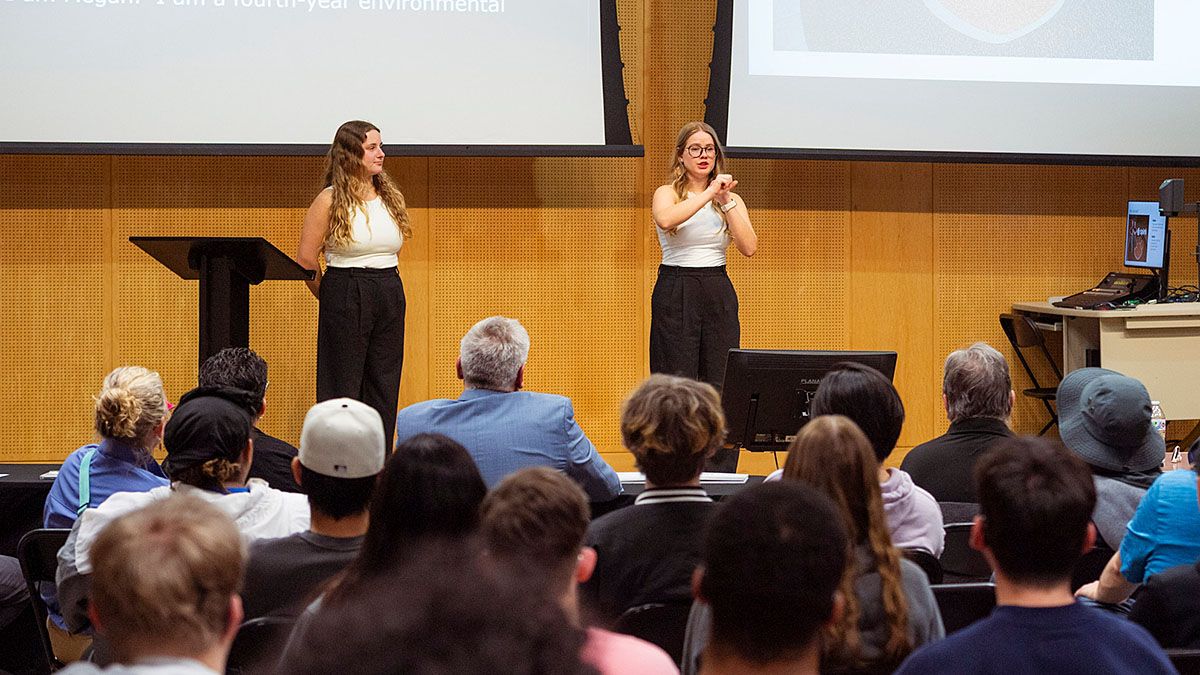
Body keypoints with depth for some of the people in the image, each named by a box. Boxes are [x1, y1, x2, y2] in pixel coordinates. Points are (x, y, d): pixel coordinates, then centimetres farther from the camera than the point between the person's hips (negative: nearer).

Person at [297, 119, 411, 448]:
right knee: (342, 388, -1)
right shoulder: (331, 200, -7)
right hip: (346, 298, -5)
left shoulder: (391, 196, 9)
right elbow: (305, 260, -6)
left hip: (390, 296, 5)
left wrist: (381, 283, 14)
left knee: (384, 389, 7)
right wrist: (333, 297, 4)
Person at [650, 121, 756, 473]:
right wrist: (708, 194, -21)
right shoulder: (667, 194, 2)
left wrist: (726, 201, -11)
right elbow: (666, 220, -23)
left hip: (719, 293, 3)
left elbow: (749, 247, -4)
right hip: (675, 293, -3)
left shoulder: (731, 199, 11)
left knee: (720, 385, 0)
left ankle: (722, 475, 5)